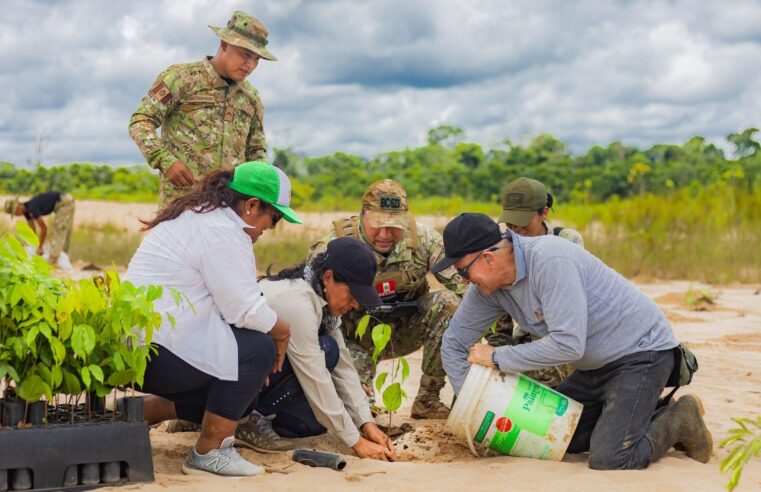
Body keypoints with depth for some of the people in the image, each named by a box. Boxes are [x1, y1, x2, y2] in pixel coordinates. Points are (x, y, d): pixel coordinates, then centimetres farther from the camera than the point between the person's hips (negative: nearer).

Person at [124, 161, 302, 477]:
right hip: (155, 353, -11)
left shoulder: (193, 214, 18)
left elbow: (227, 300, 20)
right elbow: (244, 310, -18)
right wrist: (282, 332, 0)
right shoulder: (224, 232, -16)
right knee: (258, 348, -14)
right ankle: (209, 452, -6)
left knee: (240, 395, 14)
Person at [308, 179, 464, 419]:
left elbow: (462, 281, -11)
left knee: (448, 303, -23)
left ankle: (428, 400, -11)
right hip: (358, 339, -4)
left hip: (404, 333, 4)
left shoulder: (421, 238, -14)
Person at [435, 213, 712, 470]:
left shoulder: (549, 259, -29)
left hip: (642, 351, -9)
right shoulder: (487, 287, -4)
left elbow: (568, 344, -34)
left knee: (607, 461, -21)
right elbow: (453, 343, 6)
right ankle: (637, 414, 21)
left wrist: (497, 358, -25)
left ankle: (681, 421, 4)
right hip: (596, 364, 9)